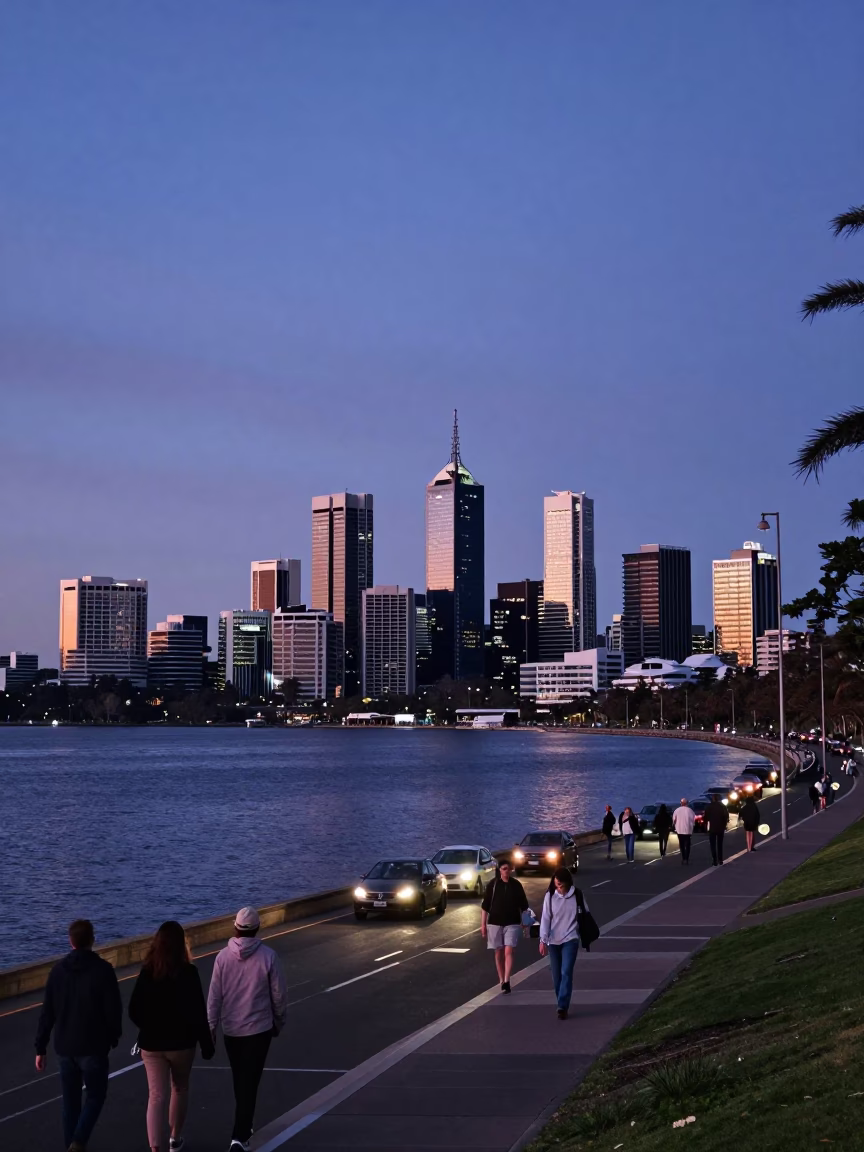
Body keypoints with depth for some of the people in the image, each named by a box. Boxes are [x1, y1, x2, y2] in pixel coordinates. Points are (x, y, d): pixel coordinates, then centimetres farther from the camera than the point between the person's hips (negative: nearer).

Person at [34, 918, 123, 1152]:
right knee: (95, 1096, 10)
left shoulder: (58, 970, 0)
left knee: (70, 1100, 14)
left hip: (64, 1047, 4)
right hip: (93, 1047, -3)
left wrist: (40, 1048, 8)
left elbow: (47, 1013, 2)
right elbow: (114, 1009, -10)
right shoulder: (103, 970, -11)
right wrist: (113, 1037, 8)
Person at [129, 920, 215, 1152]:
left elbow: (134, 1011, 0)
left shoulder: (146, 972, -5)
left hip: (151, 1043, 1)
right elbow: (198, 1013, -14)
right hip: (181, 1042, -1)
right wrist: (206, 1044, -3)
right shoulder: (188, 973, -14)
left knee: (157, 1096, 0)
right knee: (180, 1088, 23)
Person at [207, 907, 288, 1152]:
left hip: (230, 1029, 3)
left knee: (240, 1081, 21)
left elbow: (214, 996, -5)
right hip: (258, 1028, -3)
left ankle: (243, 1127, 36)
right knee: (249, 1084, -2)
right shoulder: (267, 956, -12)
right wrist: (279, 1021, 11)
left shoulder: (223, 956, -8)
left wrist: (211, 1026, 3)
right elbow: (278, 994, -4)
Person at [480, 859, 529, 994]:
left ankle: (506, 982, -17)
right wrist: (483, 924, -1)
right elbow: (485, 906, 2)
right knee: (498, 953, 7)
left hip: (512, 923, -1)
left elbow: (523, 906, 7)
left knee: (508, 952, -12)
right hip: (495, 923, 1)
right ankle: (502, 981, 18)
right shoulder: (492, 885, -1)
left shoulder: (516, 885, 1)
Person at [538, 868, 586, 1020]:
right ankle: (562, 1005, 23)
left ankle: (562, 1007, -14)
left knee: (566, 973, -13)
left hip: (570, 940, -2)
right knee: (556, 975, 8)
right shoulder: (550, 896, -4)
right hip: (553, 941, 2)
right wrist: (543, 940, -11)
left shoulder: (577, 895, -5)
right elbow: (545, 918, -5)